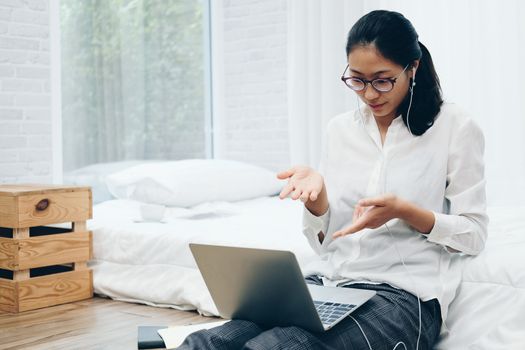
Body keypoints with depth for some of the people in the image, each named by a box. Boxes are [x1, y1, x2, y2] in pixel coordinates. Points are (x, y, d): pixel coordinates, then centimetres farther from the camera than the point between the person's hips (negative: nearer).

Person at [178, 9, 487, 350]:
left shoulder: (454, 126, 1)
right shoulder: (340, 129, 13)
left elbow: (474, 233, 2)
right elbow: (324, 240, 14)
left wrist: (403, 211, -15)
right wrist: (316, 189, -8)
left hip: (403, 292, -3)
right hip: (325, 282, 4)